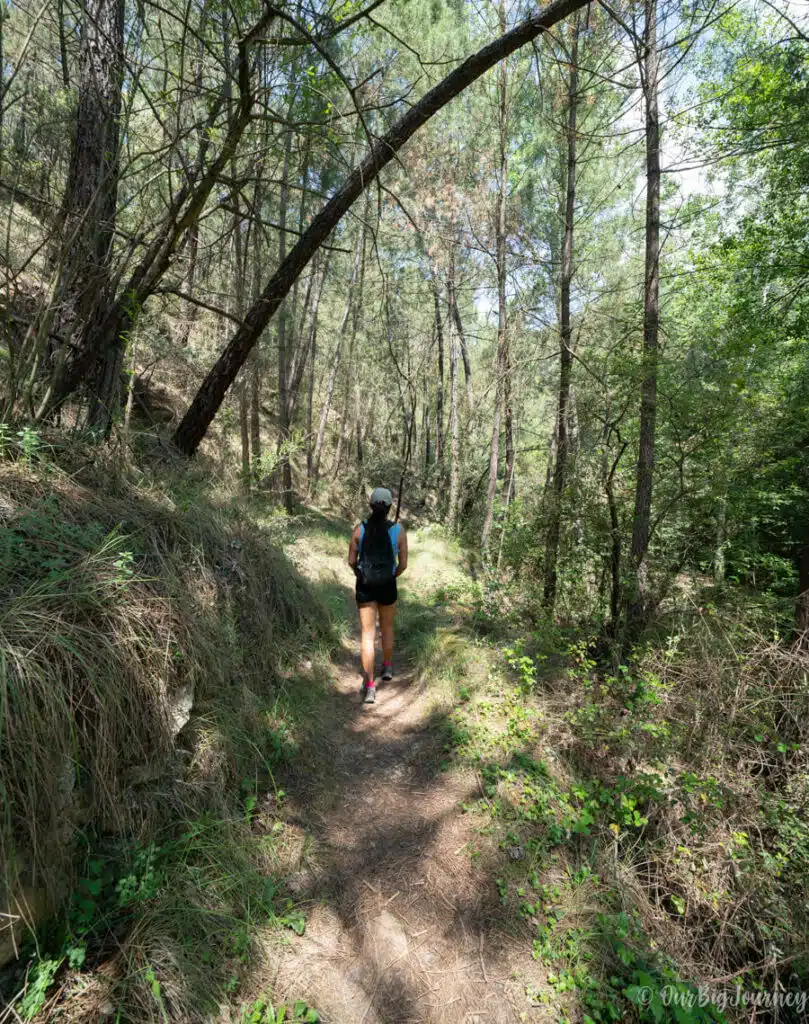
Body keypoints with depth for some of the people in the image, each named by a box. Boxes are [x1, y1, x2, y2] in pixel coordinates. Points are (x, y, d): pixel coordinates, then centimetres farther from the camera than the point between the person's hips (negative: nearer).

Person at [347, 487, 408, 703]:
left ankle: (369, 686, 4)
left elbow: (351, 561, -2)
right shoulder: (399, 530, -10)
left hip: (364, 587, 0)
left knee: (368, 635, 6)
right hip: (387, 586, 0)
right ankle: (387, 667, 43)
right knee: (387, 628, 24)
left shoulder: (360, 529, -9)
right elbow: (403, 564, -4)